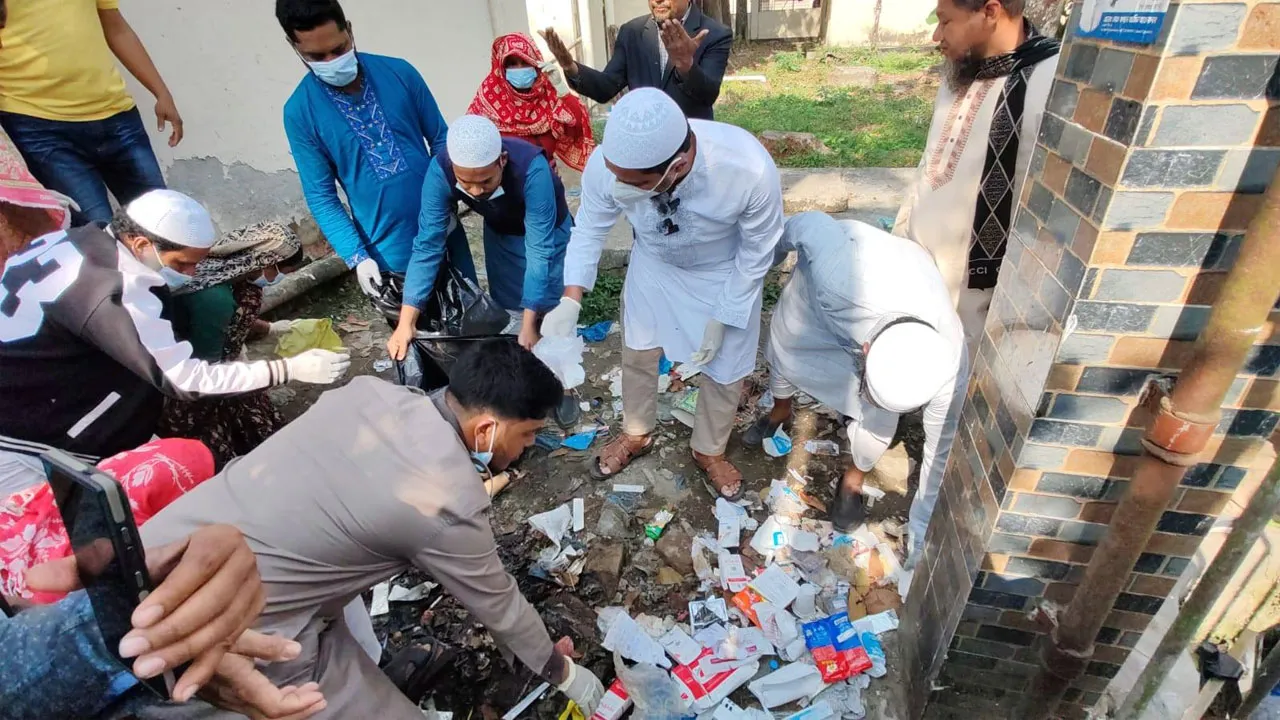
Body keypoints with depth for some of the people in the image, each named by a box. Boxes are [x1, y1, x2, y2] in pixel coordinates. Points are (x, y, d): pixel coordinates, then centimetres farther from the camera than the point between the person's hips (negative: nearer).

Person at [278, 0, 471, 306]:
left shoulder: (399, 72, -3)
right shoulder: (299, 112, -7)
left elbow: (440, 138, 4)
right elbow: (321, 196, -5)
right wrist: (357, 256, -16)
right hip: (389, 250, -2)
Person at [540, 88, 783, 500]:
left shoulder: (749, 170, -41)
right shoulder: (606, 164, -34)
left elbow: (757, 252, -21)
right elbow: (590, 228, -13)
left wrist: (721, 319, -17)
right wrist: (571, 299, -25)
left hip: (727, 272, -2)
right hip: (654, 262, 2)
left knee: (724, 367, 10)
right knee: (637, 352, 16)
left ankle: (709, 451, 41)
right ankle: (637, 435, 46)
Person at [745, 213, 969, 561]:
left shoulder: (950, 369, -37)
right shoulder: (840, 277, -49)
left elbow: (942, 454, -23)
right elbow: (810, 222, -28)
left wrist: (922, 539, -13)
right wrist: (773, 246, -5)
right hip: (822, 270, 1)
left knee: (879, 418, -9)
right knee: (783, 351, 16)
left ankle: (854, 479, 24)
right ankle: (780, 412, 51)